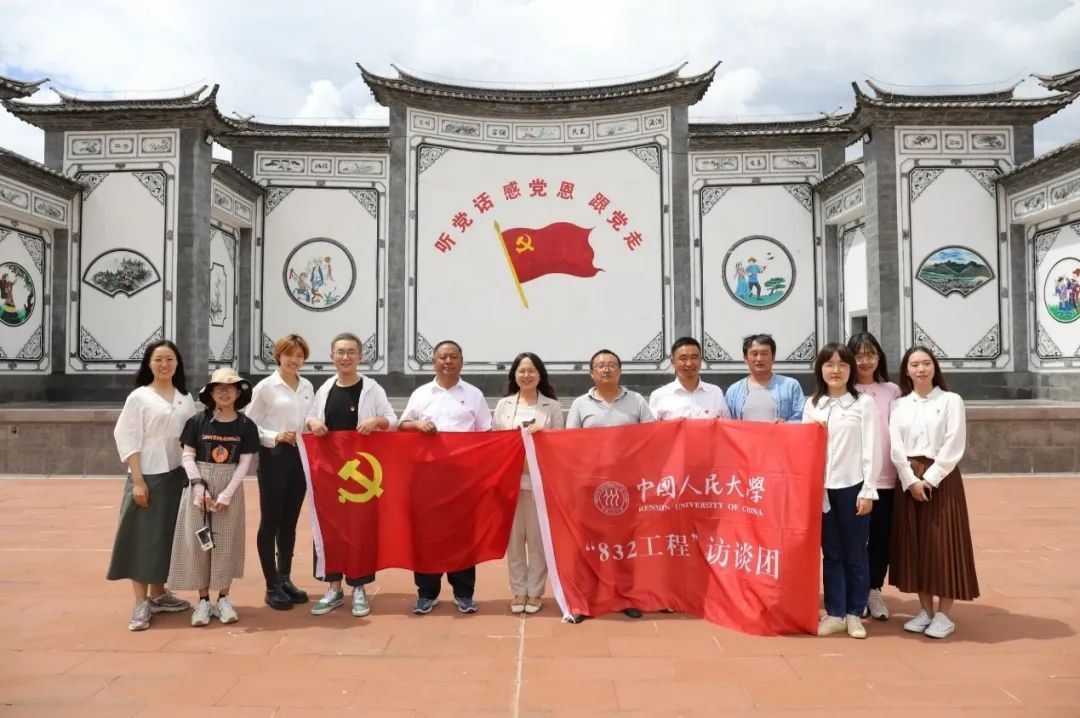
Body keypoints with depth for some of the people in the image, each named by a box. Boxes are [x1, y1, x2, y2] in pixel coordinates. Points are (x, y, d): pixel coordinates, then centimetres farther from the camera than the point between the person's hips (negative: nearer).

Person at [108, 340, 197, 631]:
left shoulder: (186, 398, 8)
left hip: (178, 476, 5)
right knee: (143, 537, -1)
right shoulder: (139, 397, -4)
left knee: (168, 536, 12)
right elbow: (128, 440, -8)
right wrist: (138, 480, -14)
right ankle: (141, 603, 6)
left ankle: (158, 594, 25)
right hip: (148, 476, -5)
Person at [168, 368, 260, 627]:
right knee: (197, 541, 1)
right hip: (199, 486, 0)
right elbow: (188, 457, -3)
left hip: (231, 488, 0)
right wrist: (199, 486, -14)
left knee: (226, 542, 4)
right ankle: (203, 600, 11)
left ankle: (223, 599, 15)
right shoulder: (198, 421, -1)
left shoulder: (245, 425, -1)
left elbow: (245, 463, -4)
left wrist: (227, 494, -12)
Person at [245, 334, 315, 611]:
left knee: (290, 521, 13)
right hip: (274, 457, -5)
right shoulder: (265, 387, -6)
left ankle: (285, 579, 25)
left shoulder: (308, 387, 9)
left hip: (300, 458, 5)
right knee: (271, 522, 3)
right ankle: (272, 586, 11)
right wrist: (275, 437, -19)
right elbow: (249, 425, -7)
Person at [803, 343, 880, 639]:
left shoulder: (864, 403, -1)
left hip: (853, 486, -3)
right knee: (830, 553, 9)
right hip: (822, 488, 3)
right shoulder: (812, 405, 9)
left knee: (855, 553, 7)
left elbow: (872, 449, -4)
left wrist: (868, 490, -8)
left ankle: (854, 614, 18)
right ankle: (835, 614, 17)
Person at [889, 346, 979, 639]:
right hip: (909, 481, 3)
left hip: (941, 478, -3)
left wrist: (929, 479, -13)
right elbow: (896, 448, 1)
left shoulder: (951, 400, 0)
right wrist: (911, 480, -11)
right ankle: (926, 611, 17)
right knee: (914, 545, 6)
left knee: (944, 545, -2)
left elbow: (954, 447, -8)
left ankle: (944, 615, 9)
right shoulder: (899, 405, 8)